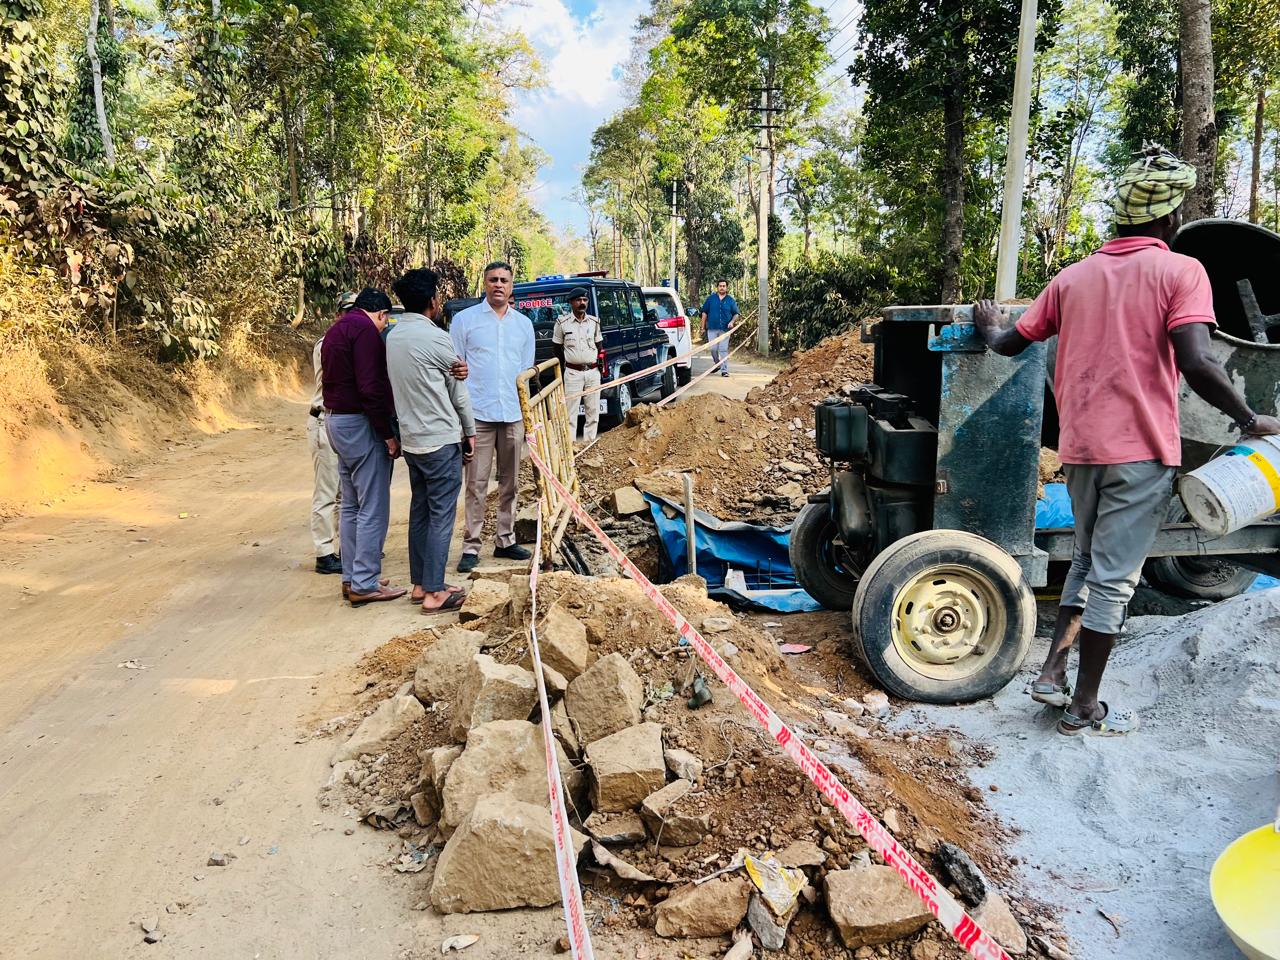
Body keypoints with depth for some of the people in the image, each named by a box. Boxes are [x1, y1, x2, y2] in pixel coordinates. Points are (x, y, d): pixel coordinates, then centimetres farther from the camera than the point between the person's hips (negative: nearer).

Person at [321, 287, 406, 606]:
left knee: (351, 506, 16)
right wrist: (388, 434, -17)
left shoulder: (336, 330, 19)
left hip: (336, 421, 10)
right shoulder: (365, 329, -13)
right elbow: (370, 386, -21)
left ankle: (351, 577, 22)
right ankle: (365, 585, 0)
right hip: (360, 424, -10)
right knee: (373, 509, -4)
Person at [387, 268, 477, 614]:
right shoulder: (435, 338, -15)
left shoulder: (394, 336, 8)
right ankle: (434, 592, 2)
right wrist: (470, 432, 7)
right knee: (441, 516, -2)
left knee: (420, 511, 14)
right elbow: (458, 389, -6)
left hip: (411, 439, 8)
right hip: (440, 441, -8)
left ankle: (419, 584, 21)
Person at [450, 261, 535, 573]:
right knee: (477, 484, -4)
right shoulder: (464, 319, 2)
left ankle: (506, 540, 21)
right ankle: (471, 547, 3)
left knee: (509, 482, 10)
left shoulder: (524, 324, 13)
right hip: (478, 414, -4)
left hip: (513, 415, 4)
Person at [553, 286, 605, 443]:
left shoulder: (594, 322, 9)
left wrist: (600, 362, 8)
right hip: (573, 373, -4)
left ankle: (589, 442, 16)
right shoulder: (562, 322, -2)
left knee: (593, 411, 7)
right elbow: (558, 348, 6)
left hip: (593, 371, 4)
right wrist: (563, 367, 3)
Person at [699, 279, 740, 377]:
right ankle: (717, 363, 27)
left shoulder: (731, 301, 7)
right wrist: (703, 327, 5)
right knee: (713, 349, 2)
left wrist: (732, 322, -9)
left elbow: (736, 314, 12)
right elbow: (704, 313, 9)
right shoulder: (710, 299, 7)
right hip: (712, 328, 1)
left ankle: (724, 370, -2)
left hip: (725, 329, -1)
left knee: (724, 350, -4)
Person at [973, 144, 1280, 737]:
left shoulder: (1074, 276, 9)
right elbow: (1196, 364, -18)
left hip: (1080, 447, 5)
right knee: (1113, 578, 3)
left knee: (1088, 560, 23)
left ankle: (1053, 672, 18)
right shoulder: (1180, 271, -6)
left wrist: (989, 328, 35)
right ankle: (1084, 708, 13)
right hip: (1141, 449, -5)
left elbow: (1010, 344, 14)